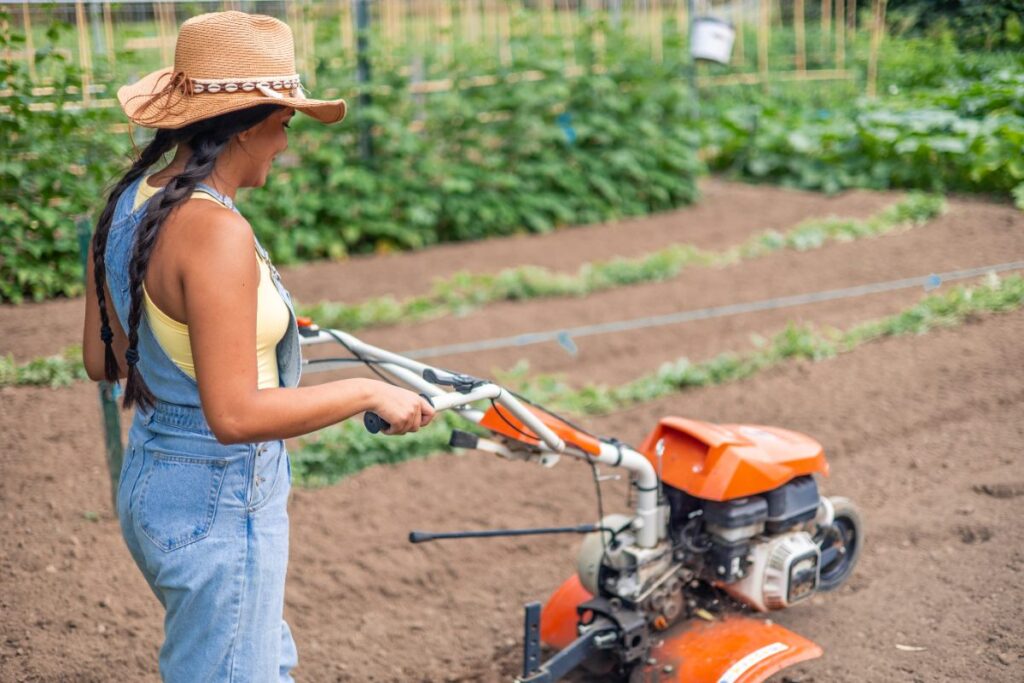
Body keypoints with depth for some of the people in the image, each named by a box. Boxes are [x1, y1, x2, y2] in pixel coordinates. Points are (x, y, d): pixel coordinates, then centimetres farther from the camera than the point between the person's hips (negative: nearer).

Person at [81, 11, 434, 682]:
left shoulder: (129, 204, 1)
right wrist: (368, 392, -18)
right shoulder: (216, 230, -26)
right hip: (219, 506, -9)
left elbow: (101, 359, 10)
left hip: (149, 483, 9)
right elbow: (234, 415, -28)